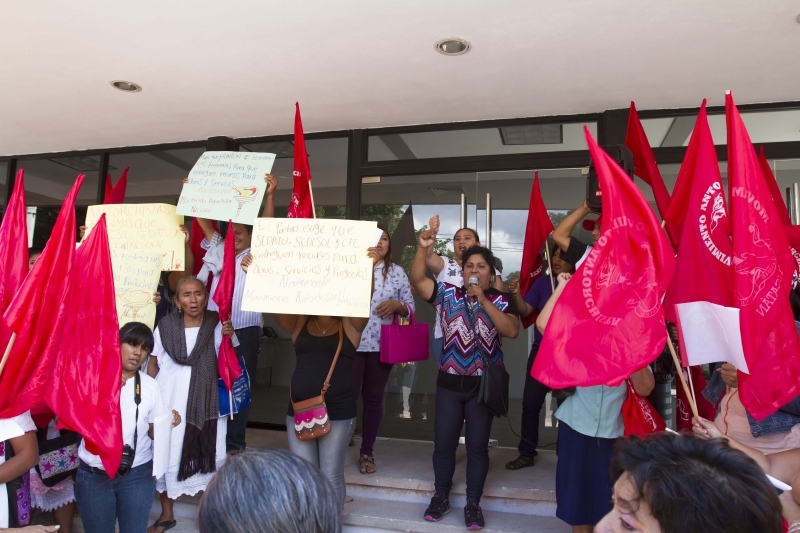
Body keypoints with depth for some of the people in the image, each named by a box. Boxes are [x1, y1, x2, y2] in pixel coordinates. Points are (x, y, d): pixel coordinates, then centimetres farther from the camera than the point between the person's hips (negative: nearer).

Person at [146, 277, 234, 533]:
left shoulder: (217, 325, -5)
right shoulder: (165, 326, -1)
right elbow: (153, 363, 8)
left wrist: (228, 337, -21)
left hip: (206, 404, -1)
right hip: (168, 402, 2)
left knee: (209, 456, 4)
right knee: (165, 456, 12)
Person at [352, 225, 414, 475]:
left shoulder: (397, 272, 5)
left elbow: (410, 307, 7)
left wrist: (396, 305, -13)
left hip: (382, 344, 2)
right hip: (351, 341, -2)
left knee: (373, 398, 10)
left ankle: (367, 452, 23)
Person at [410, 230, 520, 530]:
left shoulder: (501, 300, -2)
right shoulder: (447, 294, 1)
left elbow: (512, 331, -17)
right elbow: (417, 280, -9)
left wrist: (484, 300, -20)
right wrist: (424, 248, -21)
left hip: (483, 385, -1)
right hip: (449, 383, 2)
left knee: (477, 446, 8)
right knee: (443, 443, 10)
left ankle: (473, 503, 23)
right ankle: (441, 497, 29)